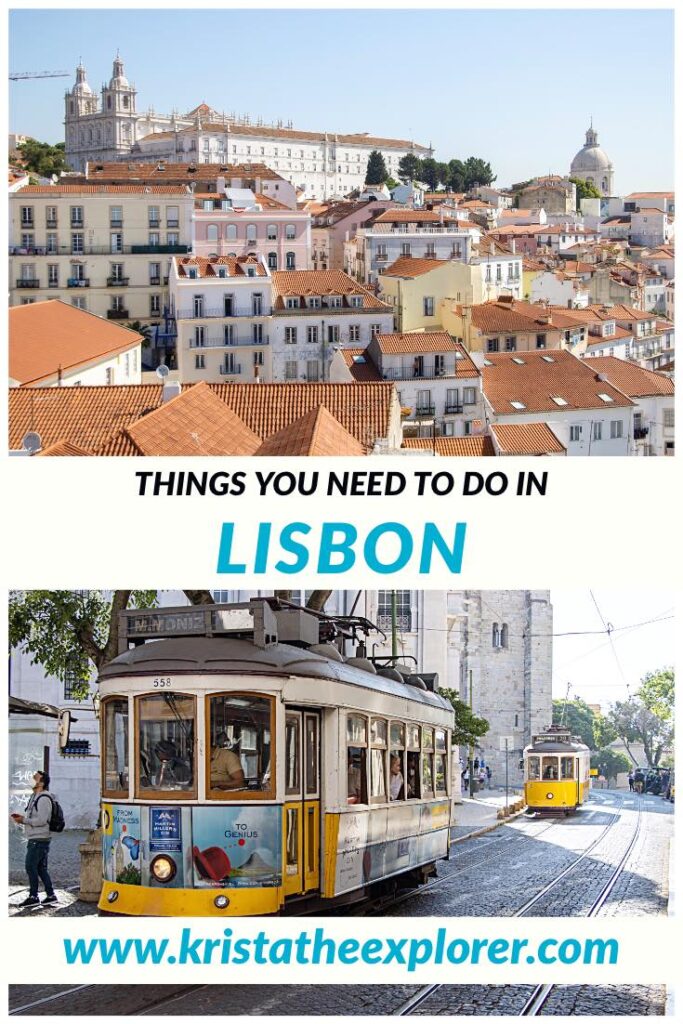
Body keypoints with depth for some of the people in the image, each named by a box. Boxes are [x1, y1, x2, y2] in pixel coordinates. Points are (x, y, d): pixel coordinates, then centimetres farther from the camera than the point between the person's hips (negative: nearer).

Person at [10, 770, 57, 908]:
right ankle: (51, 895, 16)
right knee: (41, 868, 12)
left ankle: (33, 897, -4)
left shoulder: (43, 799, -15)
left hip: (39, 839, -10)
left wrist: (24, 820, -17)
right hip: (34, 839, 10)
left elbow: (41, 820, -22)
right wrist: (22, 818, 7)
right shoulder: (34, 797, 16)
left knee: (30, 866, -8)